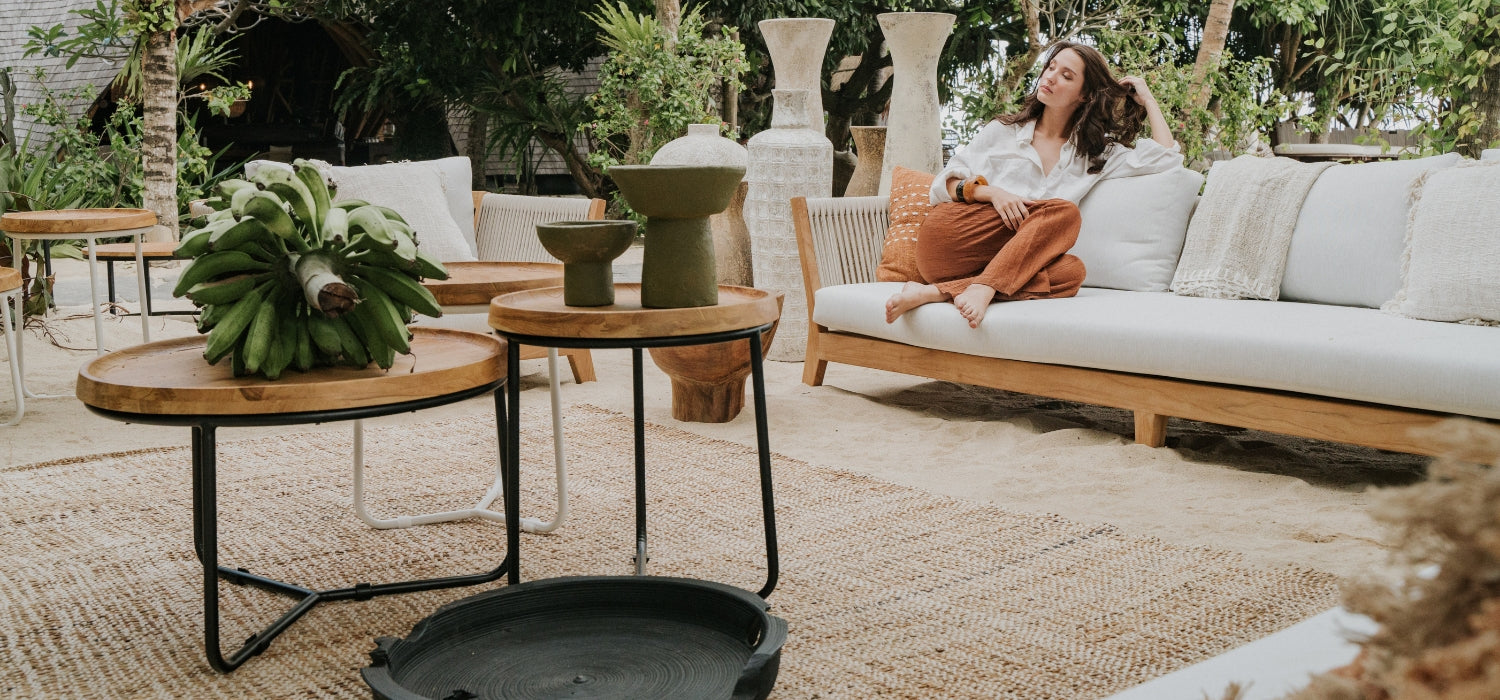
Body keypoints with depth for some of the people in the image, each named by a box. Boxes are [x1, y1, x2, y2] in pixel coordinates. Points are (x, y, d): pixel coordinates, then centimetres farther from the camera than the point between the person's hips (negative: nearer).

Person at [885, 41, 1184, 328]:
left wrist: (1148, 100, 23)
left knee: (1071, 271, -32)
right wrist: (991, 192, -10)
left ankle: (938, 291, -40)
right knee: (1064, 211, -24)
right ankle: (981, 290, -41)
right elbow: (946, 183, 11)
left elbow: (1167, 158, 16)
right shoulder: (1003, 130, 20)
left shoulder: (1096, 153, 23)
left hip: (1004, 262, 2)